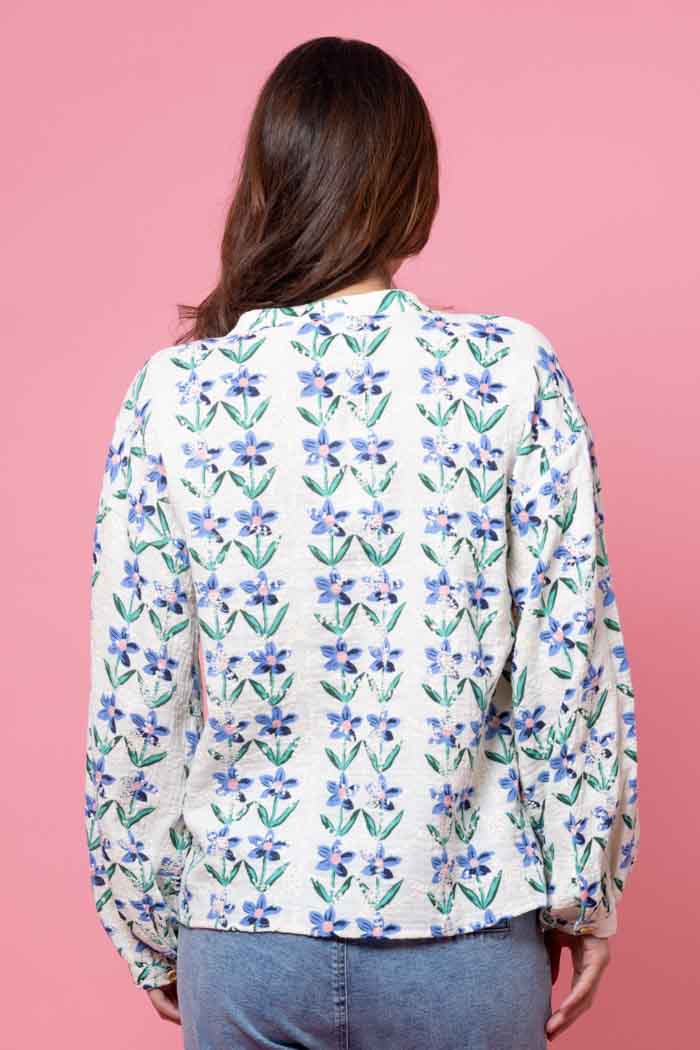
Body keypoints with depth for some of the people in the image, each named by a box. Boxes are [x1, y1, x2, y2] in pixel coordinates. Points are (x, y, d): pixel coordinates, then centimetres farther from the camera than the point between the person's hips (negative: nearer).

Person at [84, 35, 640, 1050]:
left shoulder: (173, 392, -8)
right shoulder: (514, 374, -10)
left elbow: (134, 703, -5)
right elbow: (573, 669, -8)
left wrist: (151, 928, 8)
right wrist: (585, 892, 5)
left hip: (243, 937, 1)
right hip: (469, 930, 0)